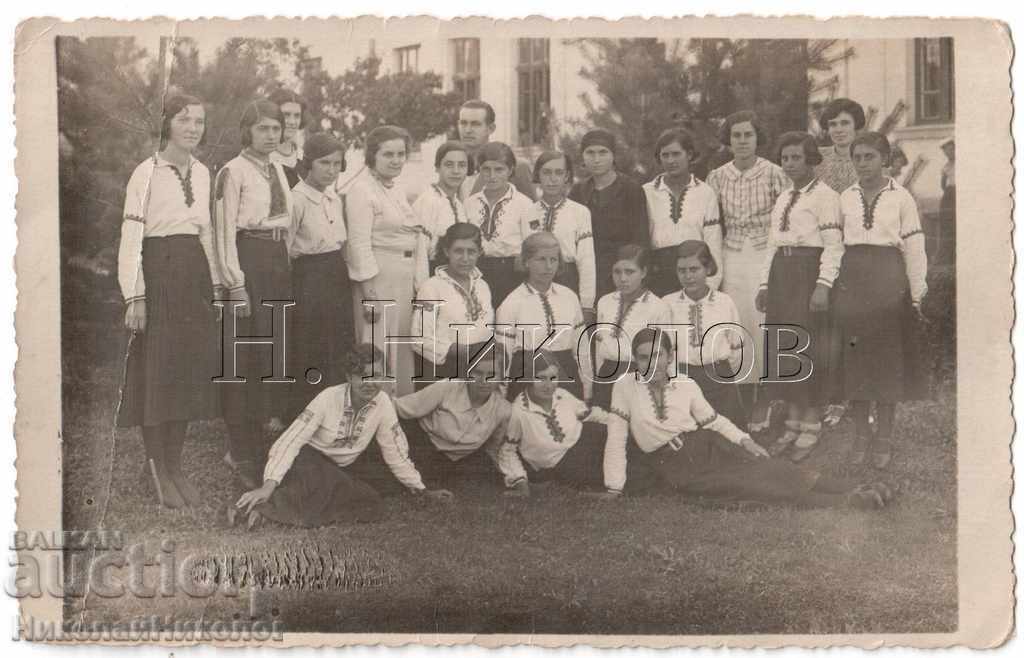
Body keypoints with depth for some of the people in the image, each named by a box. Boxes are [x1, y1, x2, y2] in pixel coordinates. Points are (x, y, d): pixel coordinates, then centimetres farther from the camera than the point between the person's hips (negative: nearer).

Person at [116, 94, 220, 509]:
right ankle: (158, 469, 11)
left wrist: (215, 282, 11)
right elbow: (131, 237, -10)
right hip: (159, 272, -6)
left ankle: (174, 465, 18)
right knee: (158, 371, -1)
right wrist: (135, 295, -15)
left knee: (191, 370, 7)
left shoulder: (202, 173, 12)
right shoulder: (147, 172, -7)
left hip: (195, 273, 6)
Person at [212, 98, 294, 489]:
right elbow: (225, 231, -10)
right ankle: (243, 452, 3)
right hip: (248, 259, -7)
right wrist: (235, 284, -15)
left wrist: (286, 265, 10)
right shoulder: (233, 172, -7)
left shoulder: (278, 171, 16)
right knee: (247, 354, -4)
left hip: (279, 260, 7)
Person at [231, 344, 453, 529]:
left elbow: (396, 451, 0)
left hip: (339, 470, 5)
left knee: (374, 507, -23)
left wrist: (422, 490, 2)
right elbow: (291, 440, -26)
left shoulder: (383, 403, -10)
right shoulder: (329, 398, -21)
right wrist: (268, 486, -36)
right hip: (308, 459, -5)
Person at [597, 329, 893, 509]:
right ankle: (846, 503, -37)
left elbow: (713, 420, 12)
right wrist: (613, 488, -8)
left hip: (708, 447, 4)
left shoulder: (686, 385, 4)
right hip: (678, 471, -4)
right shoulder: (626, 388, -4)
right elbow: (616, 441, -4)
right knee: (748, 484, -25)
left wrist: (744, 440, -4)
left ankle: (856, 490, -32)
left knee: (769, 468, -22)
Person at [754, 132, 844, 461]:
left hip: (809, 272, -7)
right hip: (781, 273, 7)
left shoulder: (824, 196, -5)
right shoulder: (782, 199, 19)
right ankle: (793, 423, 15)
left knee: (809, 349, -4)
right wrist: (765, 283, 12)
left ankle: (811, 427, 6)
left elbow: (833, 245, -12)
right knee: (782, 349, 7)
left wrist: (823, 285, -20)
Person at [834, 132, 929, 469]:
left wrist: (917, 296, -3)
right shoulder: (845, 198, 8)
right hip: (851, 280, 2)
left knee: (888, 359, 1)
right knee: (855, 358, 4)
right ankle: (861, 435, 15)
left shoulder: (901, 198, 0)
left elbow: (914, 248, -1)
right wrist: (830, 284, 3)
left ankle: (884, 438, 12)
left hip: (889, 280, -2)